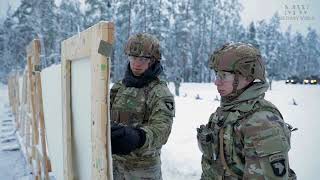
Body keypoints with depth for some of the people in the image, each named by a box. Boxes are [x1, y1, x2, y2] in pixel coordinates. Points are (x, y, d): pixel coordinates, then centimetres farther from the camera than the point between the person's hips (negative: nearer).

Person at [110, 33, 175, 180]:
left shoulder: (160, 92, -14)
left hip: (143, 168, -5)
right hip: (115, 162, 5)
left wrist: (137, 137, -45)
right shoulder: (118, 87, 5)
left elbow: (161, 128, -27)